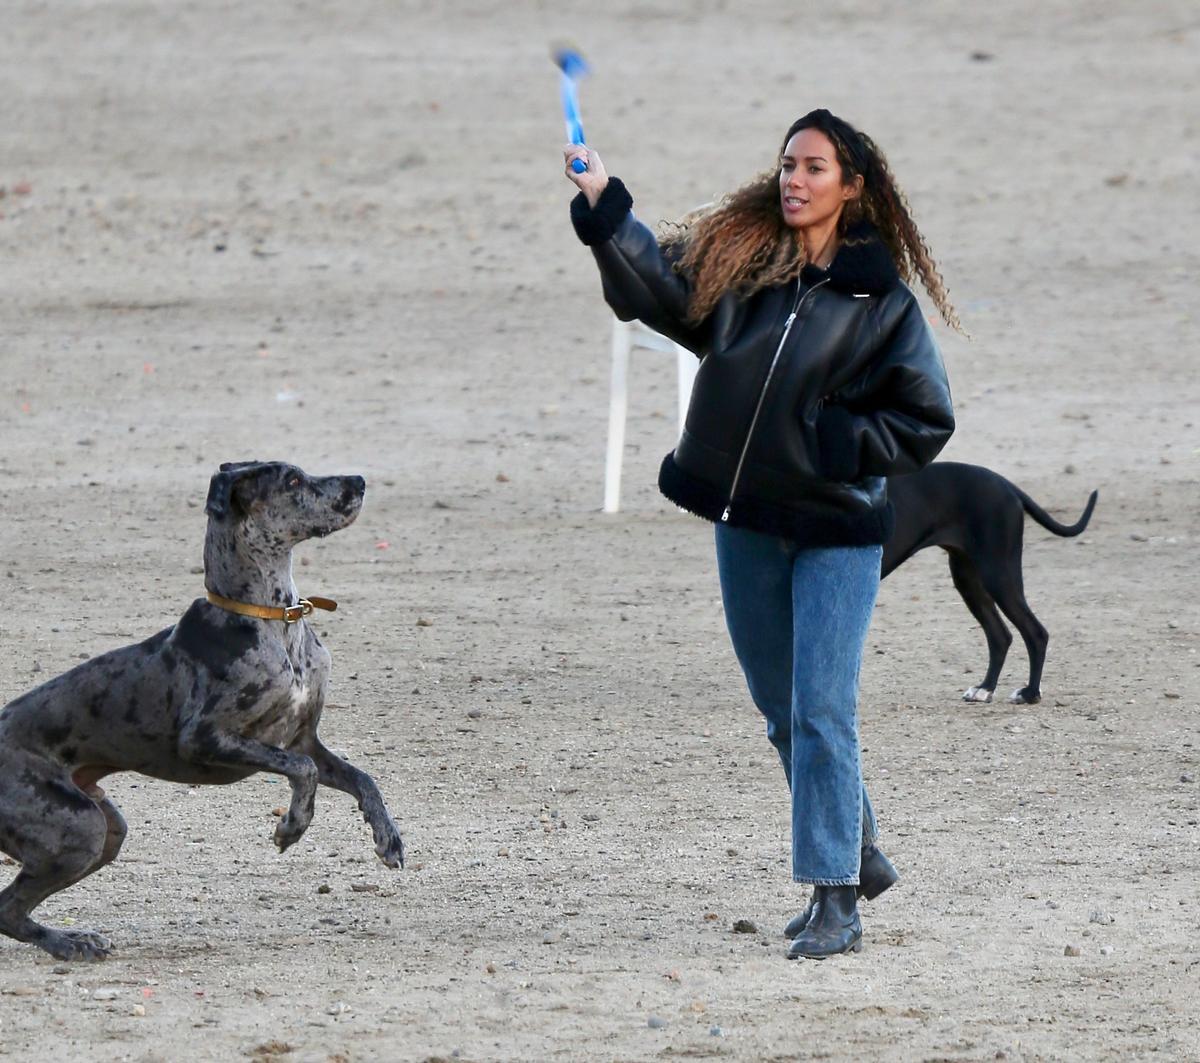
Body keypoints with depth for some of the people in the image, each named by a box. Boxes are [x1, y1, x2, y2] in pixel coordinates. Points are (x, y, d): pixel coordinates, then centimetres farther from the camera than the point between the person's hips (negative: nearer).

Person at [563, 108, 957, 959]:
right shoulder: (738, 260, 5)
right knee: (781, 710, 15)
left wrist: (840, 446, -13)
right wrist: (602, 203, -22)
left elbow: (927, 418, 0)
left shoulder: (881, 297, -3)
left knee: (821, 712, -10)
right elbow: (658, 283, -9)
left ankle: (835, 901, -8)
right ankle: (857, 854, 32)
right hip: (744, 521, 4)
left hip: (836, 529, -4)